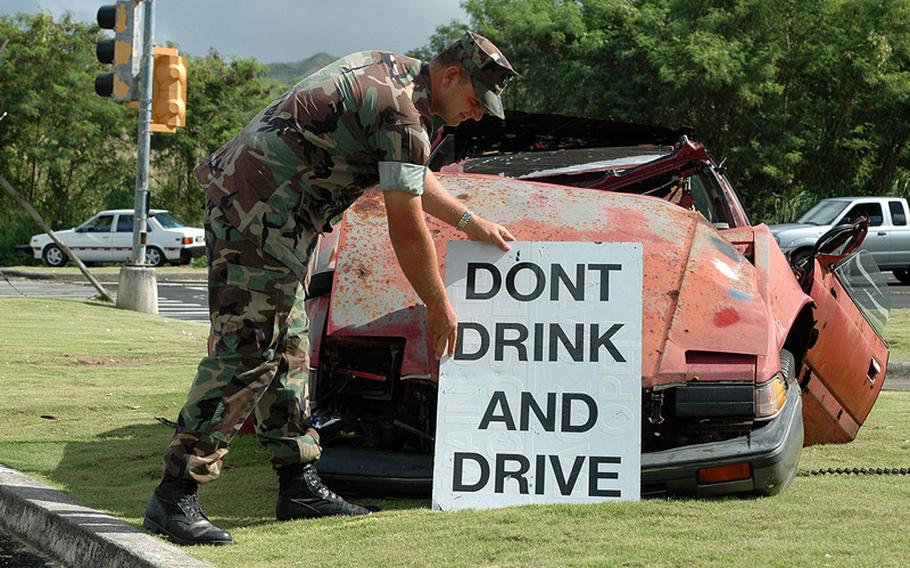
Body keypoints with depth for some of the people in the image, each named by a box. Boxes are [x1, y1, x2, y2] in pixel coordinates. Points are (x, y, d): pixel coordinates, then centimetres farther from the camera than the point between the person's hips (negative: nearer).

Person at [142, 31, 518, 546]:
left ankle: (300, 485, 19)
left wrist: (471, 223, 34)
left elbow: (411, 177, 31)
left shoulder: (391, 71, 16)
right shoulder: (403, 114, -15)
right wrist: (439, 307, 1)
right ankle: (175, 496, -13)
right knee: (245, 356, -12)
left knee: (288, 351, 13)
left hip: (239, 195, 11)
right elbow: (407, 230, -10)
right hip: (260, 213, -11)